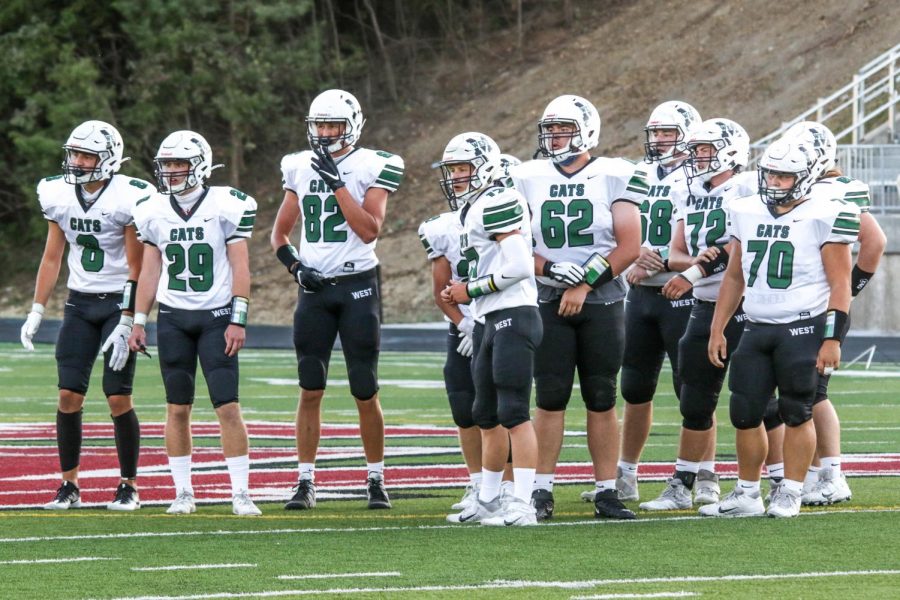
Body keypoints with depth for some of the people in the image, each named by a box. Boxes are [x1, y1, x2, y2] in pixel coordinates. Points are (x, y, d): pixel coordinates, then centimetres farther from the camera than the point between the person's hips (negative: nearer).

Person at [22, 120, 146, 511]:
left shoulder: (127, 198, -14)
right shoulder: (59, 195, 1)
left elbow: (136, 268, -12)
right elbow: (52, 258, 10)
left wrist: (126, 324, -17)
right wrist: (36, 312, 5)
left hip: (118, 303, -4)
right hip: (80, 303, 4)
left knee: (118, 397, -7)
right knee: (69, 395, -2)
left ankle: (129, 487, 5)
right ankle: (69, 486, 6)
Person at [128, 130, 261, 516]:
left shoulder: (226, 206, -7)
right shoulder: (154, 212, 5)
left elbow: (240, 268, -6)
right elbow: (150, 270, 12)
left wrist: (238, 321, -11)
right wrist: (139, 321, 9)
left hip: (216, 317, -3)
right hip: (172, 319, 3)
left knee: (228, 407, -9)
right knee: (178, 409, 3)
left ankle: (241, 494, -5)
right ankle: (183, 493, 9)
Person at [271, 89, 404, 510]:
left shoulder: (371, 167, -5)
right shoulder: (300, 167, 8)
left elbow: (369, 231, -17)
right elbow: (280, 232, 16)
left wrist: (336, 182, -19)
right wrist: (294, 265, -2)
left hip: (357, 286, -3)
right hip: (314, 289, 3)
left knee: (365, 393, -1)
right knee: (310, 391, 2)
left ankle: (376, 480, 11)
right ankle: (305, 481, 6)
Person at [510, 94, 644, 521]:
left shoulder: (613, 177, -2)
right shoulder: (528, 179, 6)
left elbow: (629, 247, -6)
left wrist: (585, 284, -11)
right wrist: (551, 269, -13)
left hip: (602, 302, -1)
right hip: (549, 303, 1)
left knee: (601, 400, 2)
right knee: (550, 398, -1)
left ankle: (606, 492, 5)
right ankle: (542, 490, 3)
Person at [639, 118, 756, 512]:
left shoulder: (747, 188, -8)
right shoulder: (691, 196, 15)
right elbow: (676, 255, 11)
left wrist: (695, 272, -17)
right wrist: (697, 262, -11)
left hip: (744, 306, -7)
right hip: (705, 309, 7)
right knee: (695, 402, 11)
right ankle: (683, 484, 17)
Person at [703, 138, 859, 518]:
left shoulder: (823, 217, -7)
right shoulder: (748, 215, 11)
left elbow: (840, 285, -8)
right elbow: (734, 277, 19)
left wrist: (832, 338, -13)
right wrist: (717, 329, 15)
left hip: (803, 328, -6)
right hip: (757, 330, 6)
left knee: (796, 413, -1)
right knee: (745, 413, 5)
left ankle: (789, 494, 7)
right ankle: (747, 494, 15)